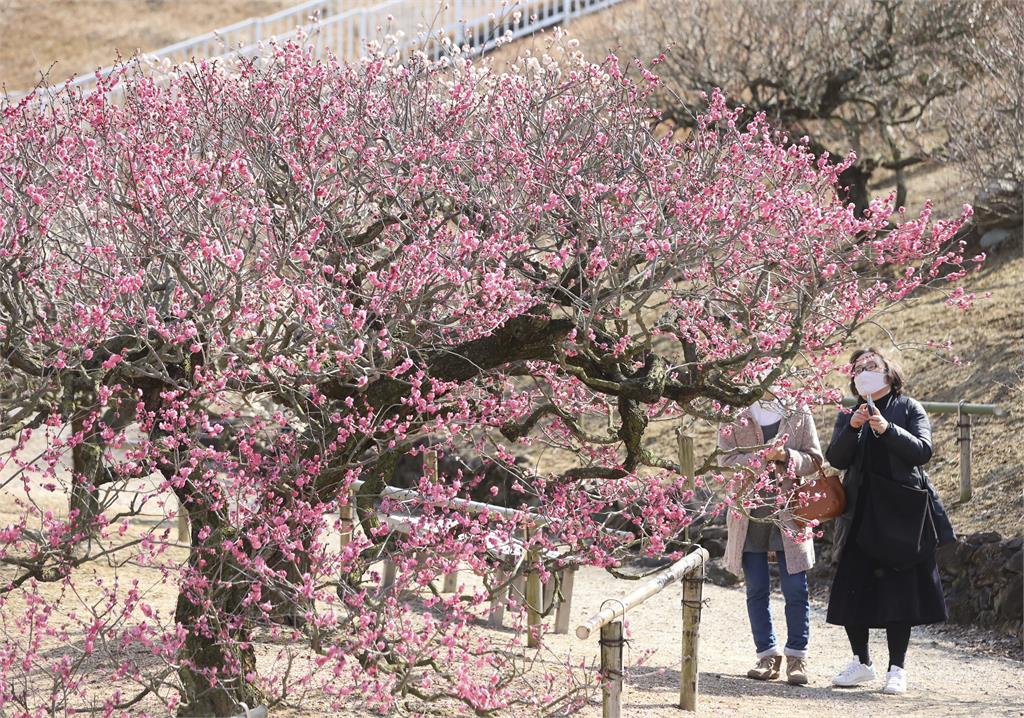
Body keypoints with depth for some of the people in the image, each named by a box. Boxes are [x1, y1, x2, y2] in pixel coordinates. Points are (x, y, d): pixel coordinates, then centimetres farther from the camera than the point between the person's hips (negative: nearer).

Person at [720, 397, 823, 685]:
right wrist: (761, 456, -22)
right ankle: (767, 655, 14)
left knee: (795, 590, -2)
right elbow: (728, 461, -6)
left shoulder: (800, 416, 6)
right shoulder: (735, 421, 4)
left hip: (789, 513, -1)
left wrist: (786, 456, -16)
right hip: (750, 515, 1)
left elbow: (814, 459, 3)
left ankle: (797, 656, 8)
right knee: (757, 591, 5)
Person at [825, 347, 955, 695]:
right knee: (851, 587, 1)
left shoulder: (908, 409, 4)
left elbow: (922, 451, -9)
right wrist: (852, 428, -16)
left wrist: (887, 429, -21)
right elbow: (836, 459, -1)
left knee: (899, 589, -3)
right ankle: (861, 662, 16)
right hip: (861, 515, 3)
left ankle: (897, 668, 4)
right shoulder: (848, 416, 12)